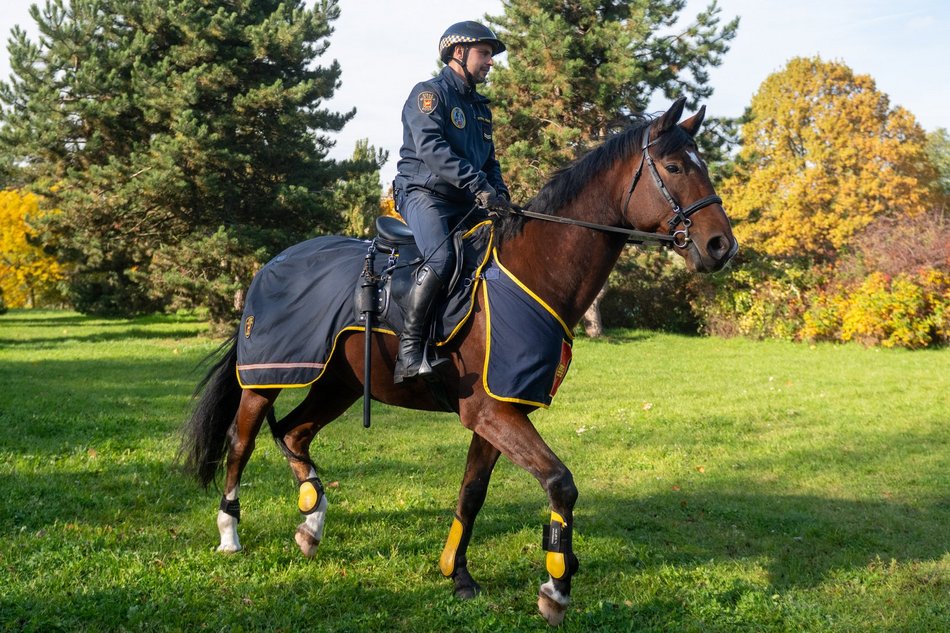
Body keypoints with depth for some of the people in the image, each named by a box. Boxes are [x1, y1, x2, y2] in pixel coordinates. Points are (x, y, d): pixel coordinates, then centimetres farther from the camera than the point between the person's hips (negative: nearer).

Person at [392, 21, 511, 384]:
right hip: (423, 194, -8)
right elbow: (431, 149, -18)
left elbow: (489, 162, 23)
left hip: (466, 204, 8)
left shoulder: (480, 108, 23)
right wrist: (478, 184, -26)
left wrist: (500, 193, 1)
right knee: (441, 258, -32)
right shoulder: (429, 93, -2)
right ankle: (409, 351, -30)